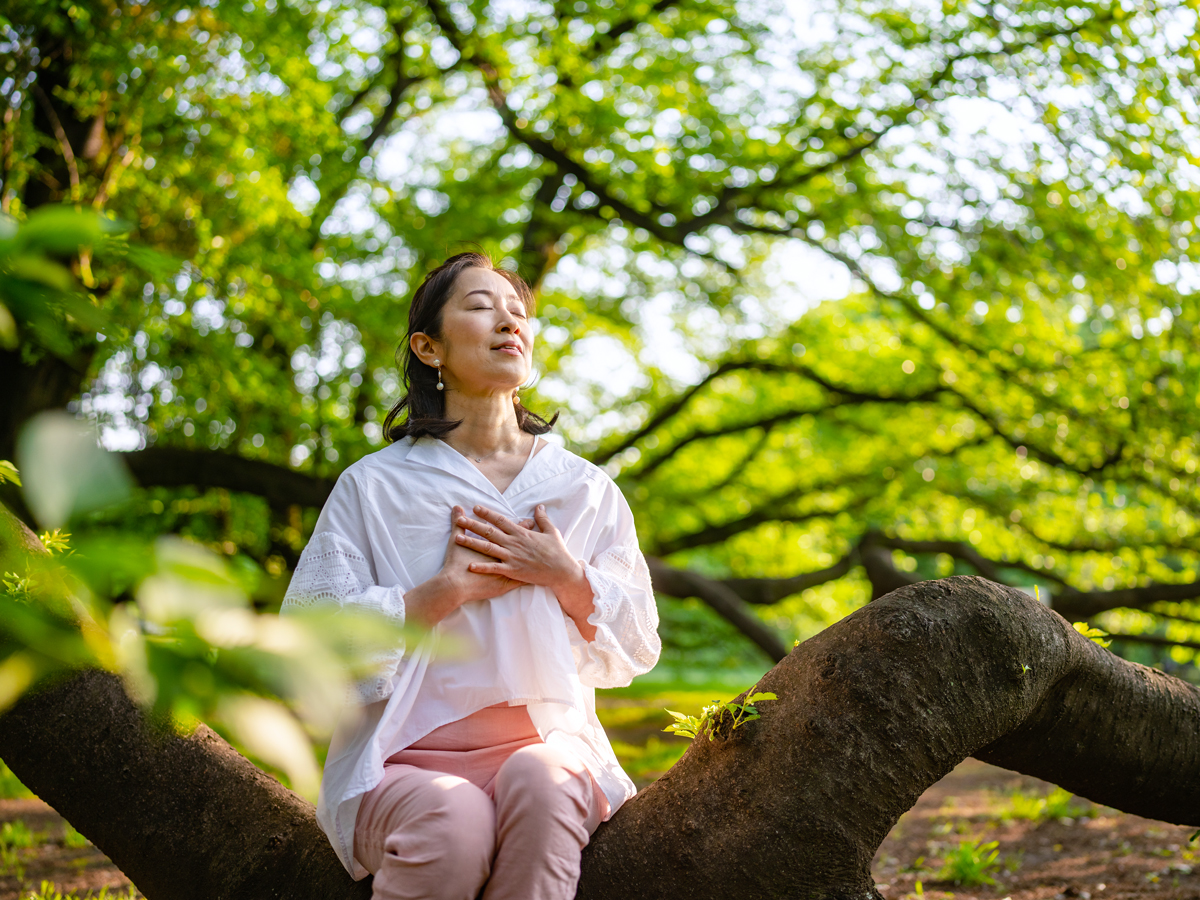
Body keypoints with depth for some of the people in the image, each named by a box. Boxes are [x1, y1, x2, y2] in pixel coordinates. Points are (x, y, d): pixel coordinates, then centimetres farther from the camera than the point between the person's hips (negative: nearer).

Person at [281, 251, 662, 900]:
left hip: (547, 743, 2)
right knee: (454, 820, -36)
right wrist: (447, 589, -9)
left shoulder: (586, 489, 13)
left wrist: (566, 577, -5)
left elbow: (638, 649, 13)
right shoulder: (375, 486, 6)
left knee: (540, 780, -34)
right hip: (402, 761, -2)